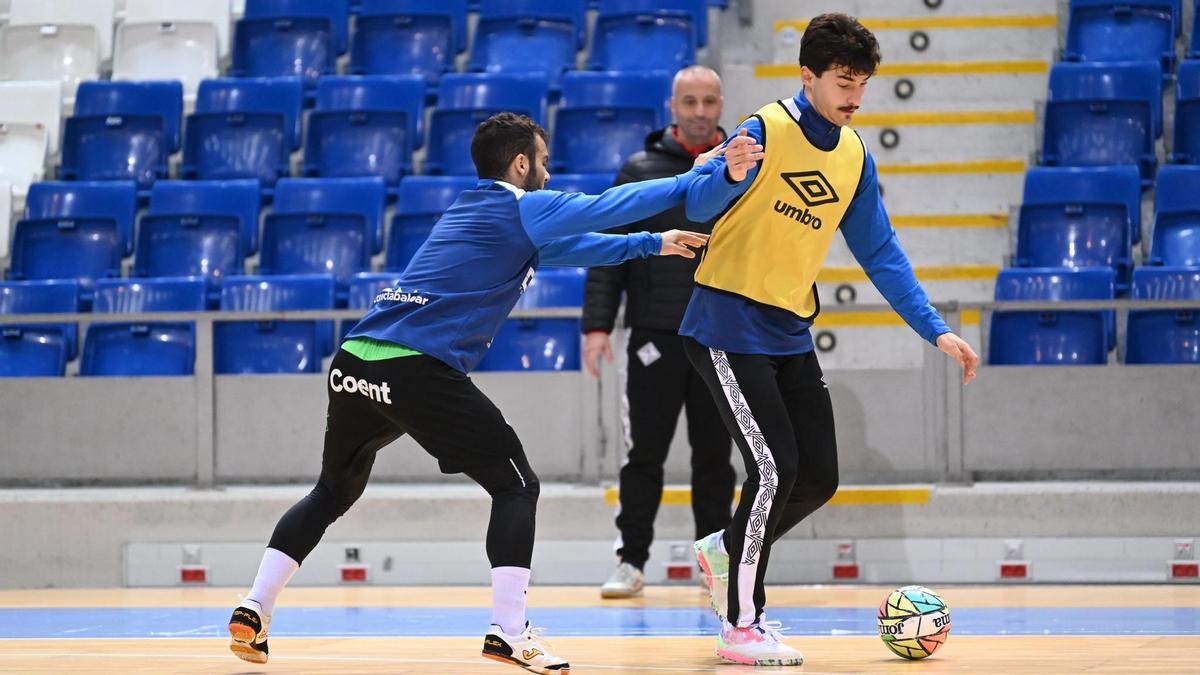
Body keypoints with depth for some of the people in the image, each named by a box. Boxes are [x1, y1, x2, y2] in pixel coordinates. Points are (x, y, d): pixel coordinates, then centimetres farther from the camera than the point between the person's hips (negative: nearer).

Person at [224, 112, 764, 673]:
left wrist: (652, 243, 42)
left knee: (333, 492, 25)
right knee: (516, 486, 2)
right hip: (418, 370, -8)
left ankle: (253, 610, 15)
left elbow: (570, 246, 39)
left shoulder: (472, 211, 28)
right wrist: (698, 179, 7)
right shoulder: (520, 209, 3)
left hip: (355, 364, 8)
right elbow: (606, 207, -1)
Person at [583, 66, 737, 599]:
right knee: (644, 454, 0)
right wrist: (597, 324, -8)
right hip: (656, 335, -1)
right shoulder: (641, 171, 2)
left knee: (715, 456, 7)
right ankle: (631, 561, 6)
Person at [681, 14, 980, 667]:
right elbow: (699, 207, -24)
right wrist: (731, 174, -47)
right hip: (729, 326, -7)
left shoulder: (853, 156, 6)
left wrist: (936, 330, 4)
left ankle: (725, 550, 30)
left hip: (790, 334, 7)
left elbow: (880, 252, 11)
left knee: (819, 478, 5)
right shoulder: (767, 129, -14)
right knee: (775, 469, -14)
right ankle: (741, 628, -4)